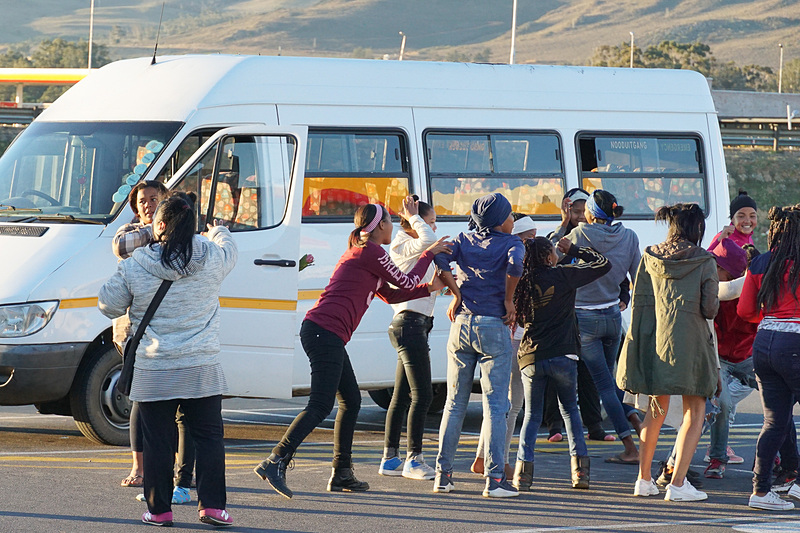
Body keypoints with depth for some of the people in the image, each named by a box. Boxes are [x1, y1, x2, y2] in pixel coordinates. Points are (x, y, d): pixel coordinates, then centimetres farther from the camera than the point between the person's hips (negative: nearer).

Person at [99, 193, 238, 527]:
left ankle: (159, 509, 12)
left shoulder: (133, 267, -9)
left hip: (154, 372, -1)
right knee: (208, 437, 11)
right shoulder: (212, 258, -4)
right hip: (202, 370, 1)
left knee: (158, 442, 8)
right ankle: (212, 505, 7)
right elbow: (230, 250, 21)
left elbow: (108, 305, 3)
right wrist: (218, 231, 44)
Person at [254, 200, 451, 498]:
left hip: (322, 333, 11)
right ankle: (276, 462, -24)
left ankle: (342, 474, 17)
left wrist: (430, 288, 30)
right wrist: (429, 254, 16)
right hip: (326, 331, -11)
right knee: (321, 406, -15)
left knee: (351, 401, 15)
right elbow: (407, 283, 2)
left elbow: (391, 295, 31)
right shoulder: (371, 252, -6)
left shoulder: (362, 254, 26)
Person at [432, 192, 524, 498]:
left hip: (461, 324, 4)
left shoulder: (465, 240, 10)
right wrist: (508, 300, -10)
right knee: (495, 406, -2)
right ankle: (494, 479, -7)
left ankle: (443, 475, 12)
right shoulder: (510, 243, -2)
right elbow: (515, 264, -23)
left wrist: (455, 294, 3)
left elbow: (440, 258, -5)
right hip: (493, 326, -4)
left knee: (454, 403, 12)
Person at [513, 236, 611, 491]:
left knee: (532, 414, 14)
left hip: (531, 358, 2)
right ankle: (580, 469, 6)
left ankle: (523, 470, -3)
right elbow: (603, 264, 1)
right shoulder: (563, 275, -5)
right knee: (569, 410, 16)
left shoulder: (522, 284, 5)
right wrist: (573, 250, 12)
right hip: (562, 356, -2)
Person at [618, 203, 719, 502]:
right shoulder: (704, 262, -6)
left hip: (653, 338, 5)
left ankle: (644, 480, 21)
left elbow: (639, 302, 7)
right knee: (694, 412, 4)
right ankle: (677, 484, -6)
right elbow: (710, 309, -7)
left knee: (657, 408, 19)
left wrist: (637, 345, 15)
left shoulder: (650, 258, 5)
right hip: (688, 340, -5)